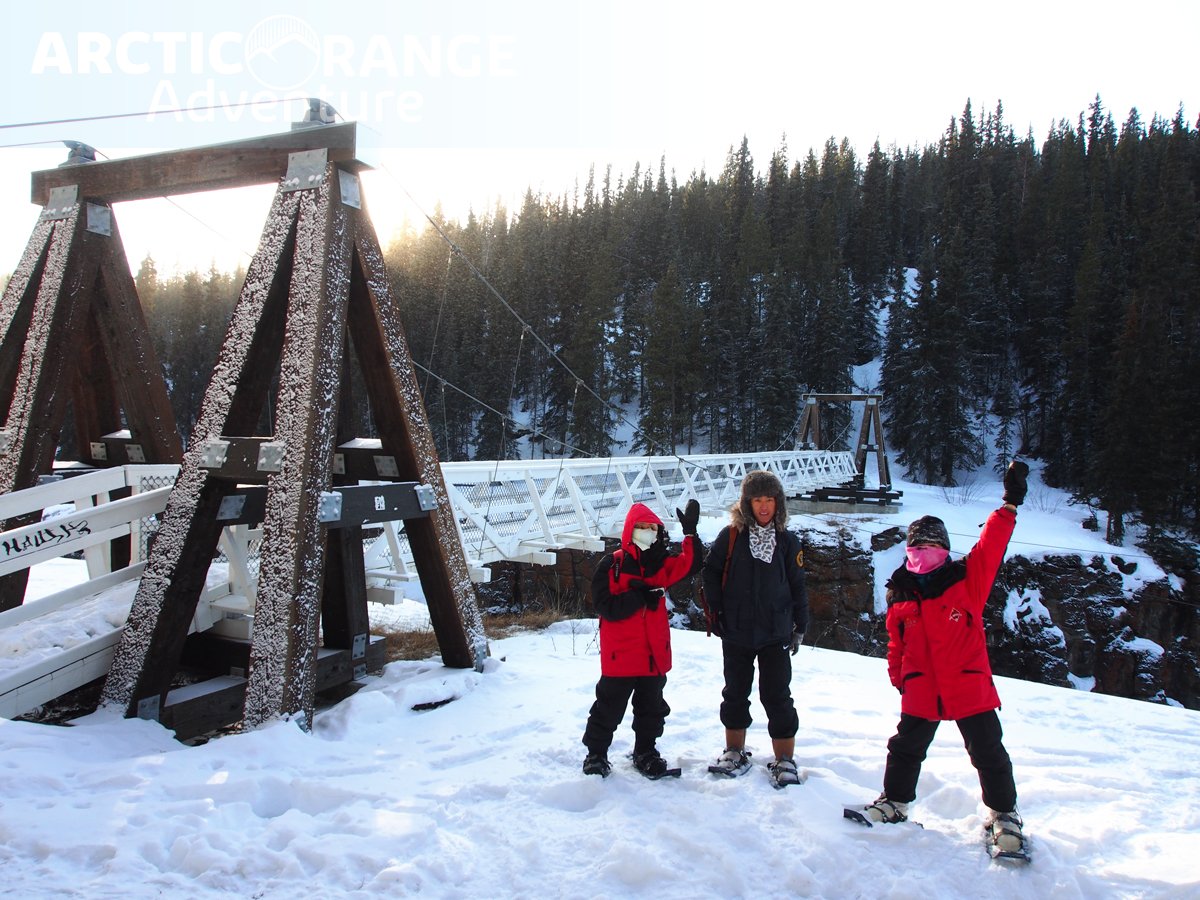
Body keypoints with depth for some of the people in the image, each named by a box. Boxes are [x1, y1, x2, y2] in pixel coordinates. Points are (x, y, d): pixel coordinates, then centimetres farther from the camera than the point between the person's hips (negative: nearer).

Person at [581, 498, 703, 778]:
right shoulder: (612, 564, -9)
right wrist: (640, 597, -18)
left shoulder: (661, 563, 7)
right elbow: (605, 606, -16)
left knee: (652, 707, 16)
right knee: (609, 708, 6)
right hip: (620, 655, -5)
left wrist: (690, 532, -18)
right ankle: (596, 754, 22)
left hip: (654, 653, 5)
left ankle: (645, 752, 32)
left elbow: (691, 563, -6)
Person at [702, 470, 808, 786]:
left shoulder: (788, 541, 1)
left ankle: (785, 761, 12)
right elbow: (711, 573, 3)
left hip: (775, 633, -1)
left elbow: (797, 586, 6)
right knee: (735, 694, 12)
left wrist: (800, 626, 6)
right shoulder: (730, 536, -3)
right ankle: (735, 754, 27)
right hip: (736, 632, 1)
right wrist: (716, 612, -2)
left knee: (777, 697, 0)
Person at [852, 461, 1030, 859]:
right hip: (921, 691, 3)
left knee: (988, 752, 5)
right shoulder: (900, 595, 4)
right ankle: (895, 801, 32)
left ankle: (1003, 812, 25)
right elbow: (896, 643, 13)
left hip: (969, 687, -2)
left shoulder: (966, 580, -4)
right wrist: (898, 679, 10)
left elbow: (990, 547, -13)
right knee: (905, 748, 12)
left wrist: (1009, 505, -20)